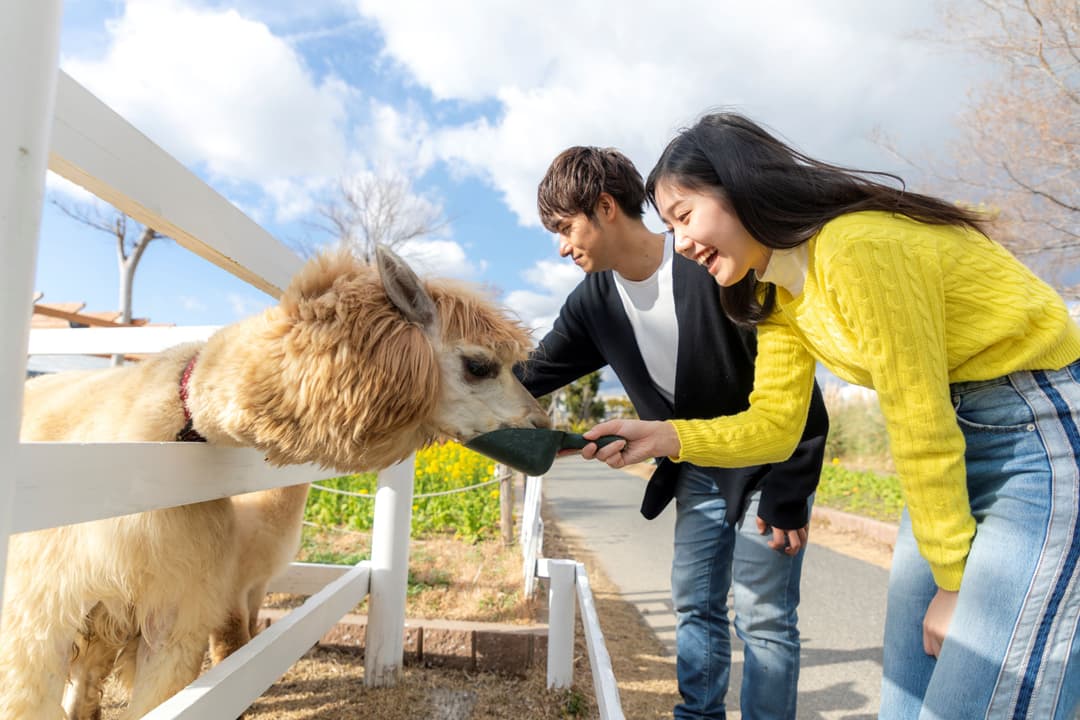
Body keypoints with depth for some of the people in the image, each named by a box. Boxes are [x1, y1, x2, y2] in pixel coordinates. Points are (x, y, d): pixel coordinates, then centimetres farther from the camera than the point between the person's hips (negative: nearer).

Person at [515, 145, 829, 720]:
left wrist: (785, 496, -18)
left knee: (764, 617, -2)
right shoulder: (594, 302, -7)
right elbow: (533, 375, 1)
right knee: (695, 606, 11)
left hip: (769, 464, -5)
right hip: (698, 472, 6)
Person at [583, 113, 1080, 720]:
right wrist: (668, 436, -11)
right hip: (961, 446, 8)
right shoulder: (776, 294, 4)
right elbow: (775, 424, 4)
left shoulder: (858, 246, -23)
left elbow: (920, 425, -20)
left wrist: (955, 583, -10)